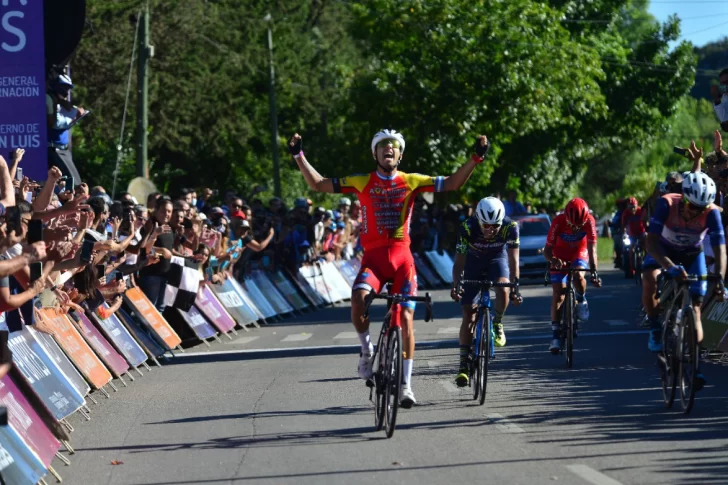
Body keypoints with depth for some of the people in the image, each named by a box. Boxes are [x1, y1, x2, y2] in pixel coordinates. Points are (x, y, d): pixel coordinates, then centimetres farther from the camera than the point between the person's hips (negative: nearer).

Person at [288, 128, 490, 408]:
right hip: (373, 257, -1)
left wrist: (476, 158, -8)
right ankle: (366, 350, 0)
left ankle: (406, 384, 7)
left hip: (402, 258, 1)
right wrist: (299, 156, -4)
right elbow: (318, 184, 5)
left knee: (405, 317, -3)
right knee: (358, 300, -29)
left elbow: (452, 184, 3)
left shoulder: (411, 181, 6)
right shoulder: (362, 183, 5)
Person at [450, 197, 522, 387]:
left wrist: (515, 286, -42)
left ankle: (497, 325, -6)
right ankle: (463, 364, -1)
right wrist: (455, 285, -43)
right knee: (468, 314, -8)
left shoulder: (510, 227, -30)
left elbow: (513, 260, -30)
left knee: (503, 288, -34)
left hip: (497, 260, 0)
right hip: (474, 263, 0)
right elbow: (459, 263, -27)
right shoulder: (468, 228, -31)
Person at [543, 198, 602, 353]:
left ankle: (581, 300, 0)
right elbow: (547, 250, -27)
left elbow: (592, 248, -31)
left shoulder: (589, 221, -29)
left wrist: (594, 271, -44)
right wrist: (553, 260, -50)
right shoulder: (558, 222, -31)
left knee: (578, 276, -33)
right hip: (560, 256, 0)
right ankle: (556, 336, -6)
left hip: (579, 253, 0)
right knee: (558, 294, -11)